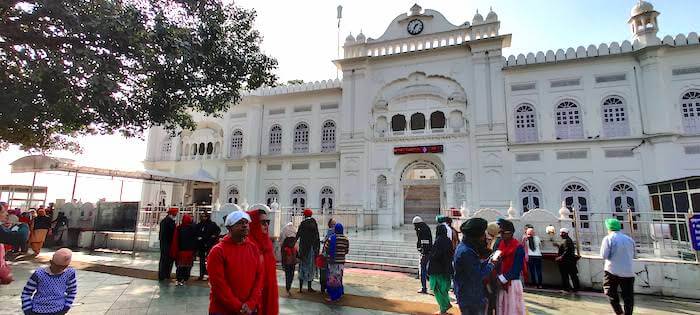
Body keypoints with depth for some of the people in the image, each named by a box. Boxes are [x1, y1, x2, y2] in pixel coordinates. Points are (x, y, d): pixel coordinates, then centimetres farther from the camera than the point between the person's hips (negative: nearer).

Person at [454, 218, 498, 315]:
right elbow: (478, 276, -25)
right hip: (470, 298, -10)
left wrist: (489, 260, 1)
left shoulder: (464, 246, 5)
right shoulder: (466, 252, -27)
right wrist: (491, 264, -12)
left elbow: (476, 266, 11)